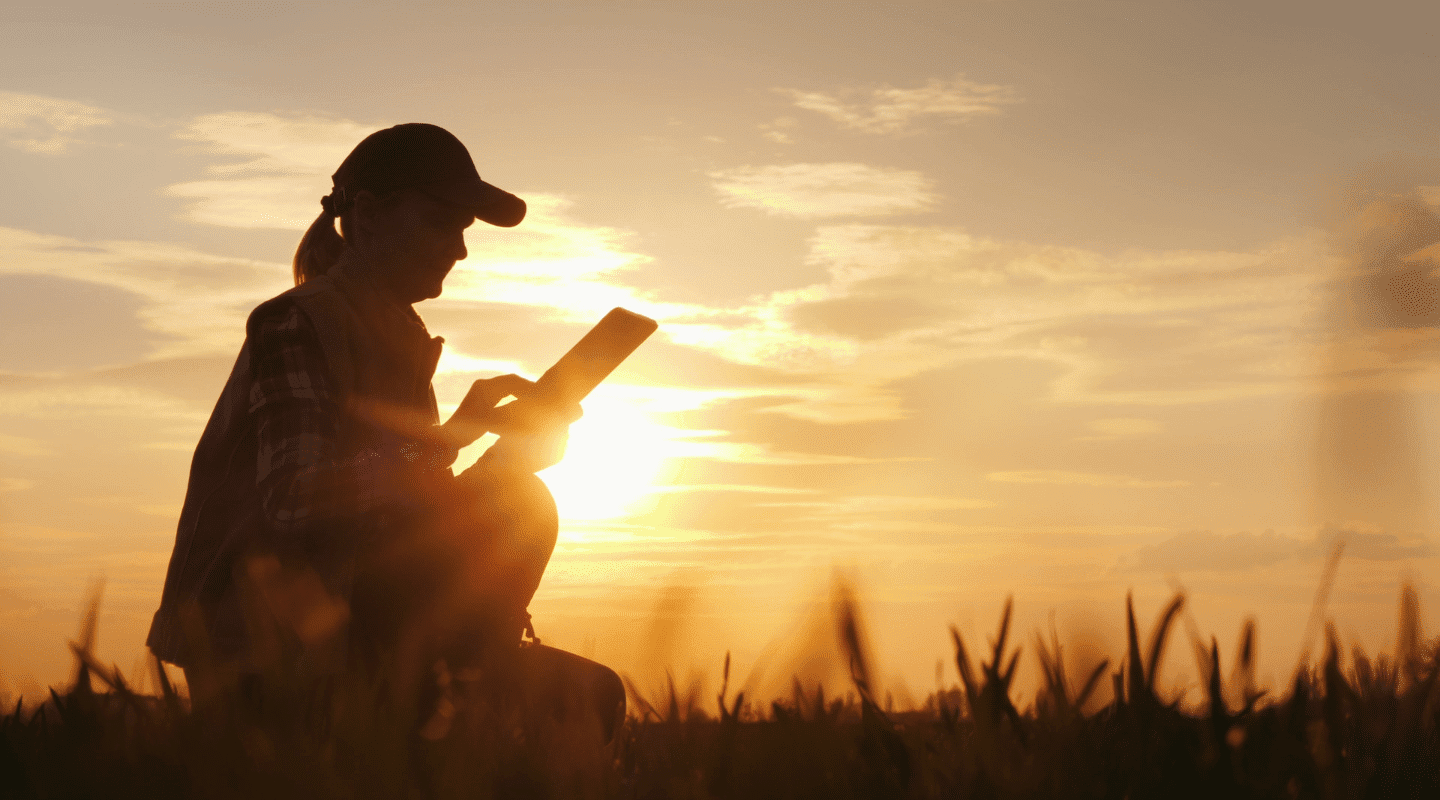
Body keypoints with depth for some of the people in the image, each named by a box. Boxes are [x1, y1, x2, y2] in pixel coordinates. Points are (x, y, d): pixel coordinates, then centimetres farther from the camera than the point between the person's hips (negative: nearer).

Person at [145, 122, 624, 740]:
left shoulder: (398, 340, 17)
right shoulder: (295, 325, -11)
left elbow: (420, 524, 11)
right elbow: (293, 501, -28)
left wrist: (511, 449, -5)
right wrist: (450, 437, -32)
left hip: (352, 633, 9)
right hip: (264, 649, -9)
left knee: (590, 691, -2)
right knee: (517, 507, -23)